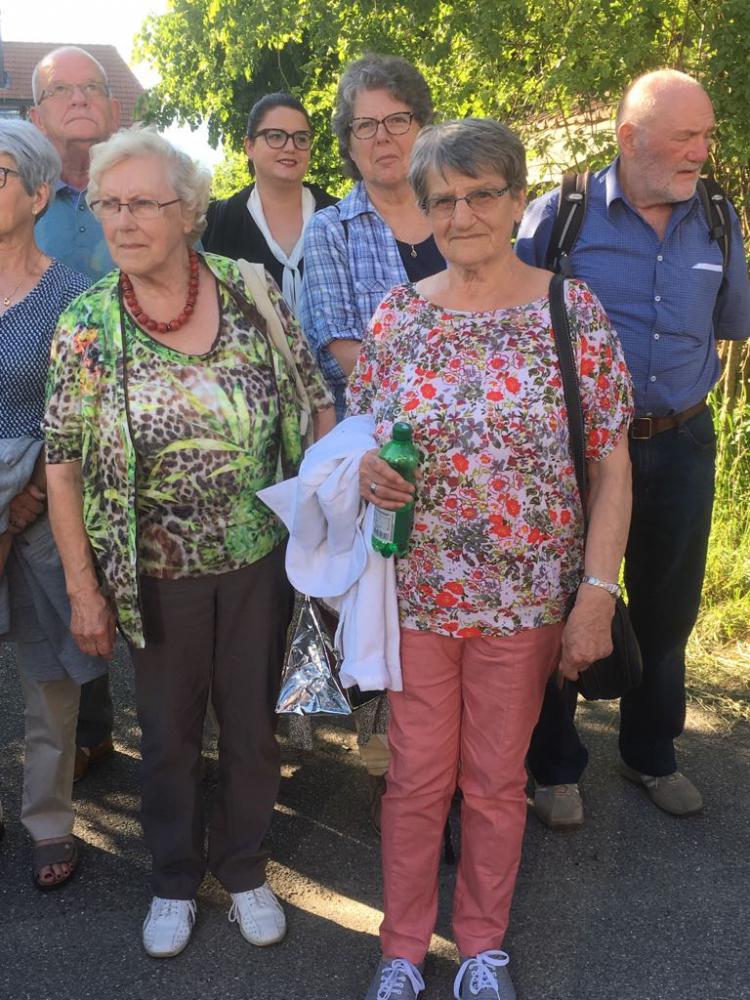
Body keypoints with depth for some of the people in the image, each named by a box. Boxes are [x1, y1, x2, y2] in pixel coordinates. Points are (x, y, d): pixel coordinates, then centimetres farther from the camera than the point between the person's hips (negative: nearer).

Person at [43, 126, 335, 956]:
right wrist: (84, 589, -5)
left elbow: (317, 408, 1)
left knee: (252, 724, 16)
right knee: (169, 734, 16)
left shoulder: (253, 294, -7)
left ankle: (244, 870, 41)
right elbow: (62, 468, -5)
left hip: (260, 558, 1)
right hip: (157, 574, -1)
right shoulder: (85, 327, -9)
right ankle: (174, 881, 41)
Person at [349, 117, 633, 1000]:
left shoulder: (572, 311, -6)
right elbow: (359, 435, 9)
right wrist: (366, 470, -15)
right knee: (417, 777, 12)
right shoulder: (396, 315, 0)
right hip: (415, 586, 1)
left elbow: (611, 466, -5)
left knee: (497, 779, 14)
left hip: (527, 593, -1)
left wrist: (596, 592, -12)